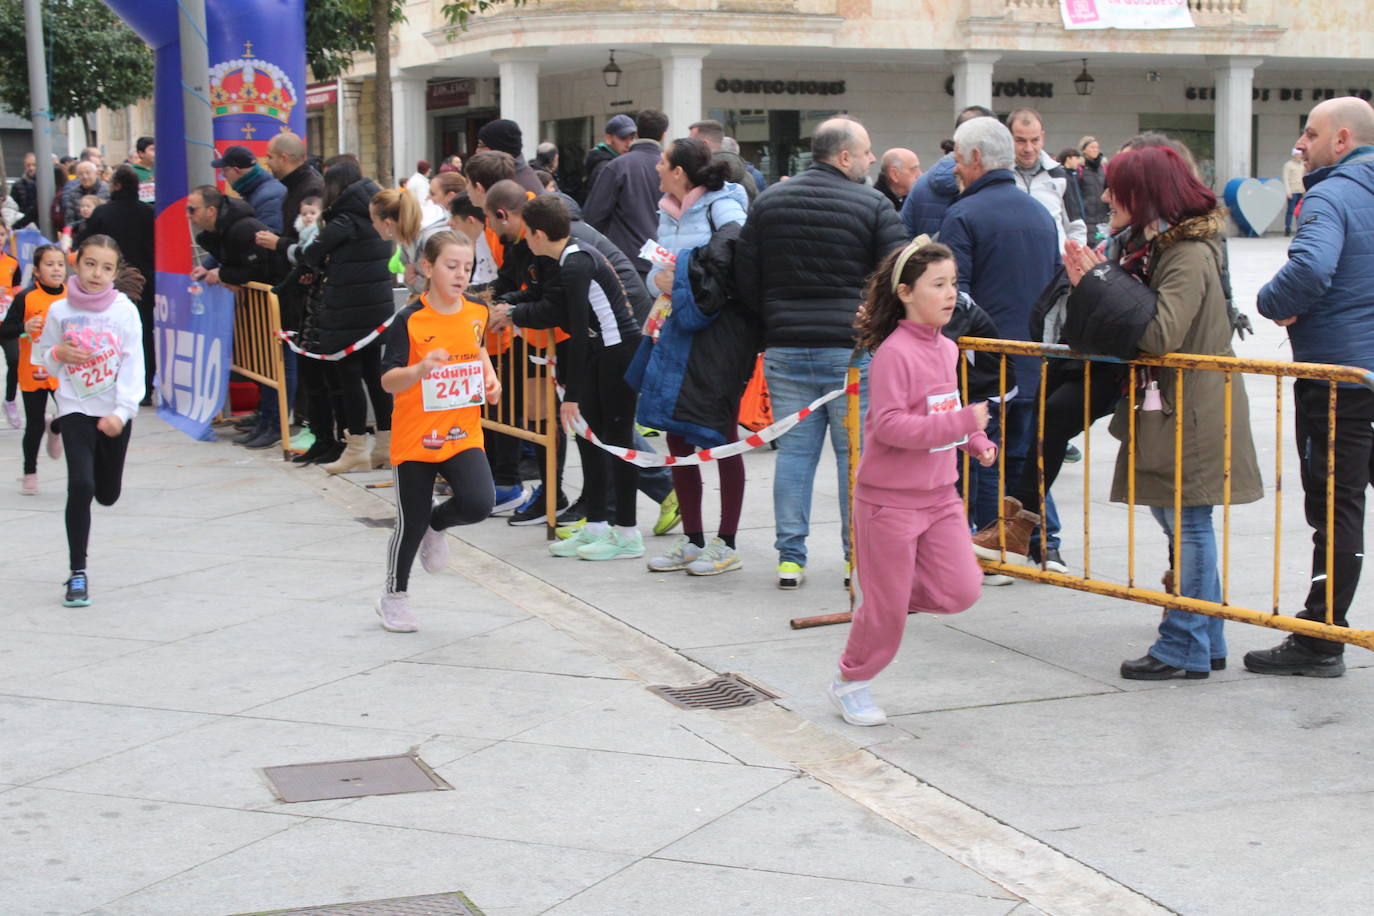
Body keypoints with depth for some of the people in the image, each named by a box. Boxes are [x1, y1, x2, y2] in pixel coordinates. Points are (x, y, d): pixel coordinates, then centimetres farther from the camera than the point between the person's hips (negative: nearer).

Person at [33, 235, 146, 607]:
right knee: (80, 485, -16)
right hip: (75, 409, -1)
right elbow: (42, 356, 10)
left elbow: (133, 364, -9)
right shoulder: (60, 311, -4)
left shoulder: (125, 310, -7)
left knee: (107, 494, 11)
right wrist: (59, 354, -14)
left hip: (115, 413, 1)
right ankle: (78, 574, -8)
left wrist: (122, 411, -20)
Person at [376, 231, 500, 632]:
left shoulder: (475, 313, 2)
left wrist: (490, 377, 7)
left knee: (478, 504, -18)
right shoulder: (410, 320, -14)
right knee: (411, 523, 6)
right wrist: (422, 368, -35)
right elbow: (388, 381, -17)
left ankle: (437, 524, 17)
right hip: (416, 437, -3)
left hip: (463, 434, 4)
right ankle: (394, 598, 30)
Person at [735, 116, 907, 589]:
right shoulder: (873, 206, -5)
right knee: (856, 453, 5)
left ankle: (790, 557, 8)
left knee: (794, 451, 8)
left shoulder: (768, 201, 7)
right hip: (851, 350, -3)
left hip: (784, 349, 4)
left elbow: (745, 280, 7)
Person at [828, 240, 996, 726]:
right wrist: (960, 422, -28)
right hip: (890, 498, -7)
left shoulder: (946, 349, 8)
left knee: (962, 589, -2)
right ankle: (850, 682, 25)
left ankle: (885, 601, 22)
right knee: (886, 606, 3)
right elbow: (889, 424, -25)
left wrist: (976, 441, 9)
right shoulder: (894, 353, -18)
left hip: (939, 495, 7)